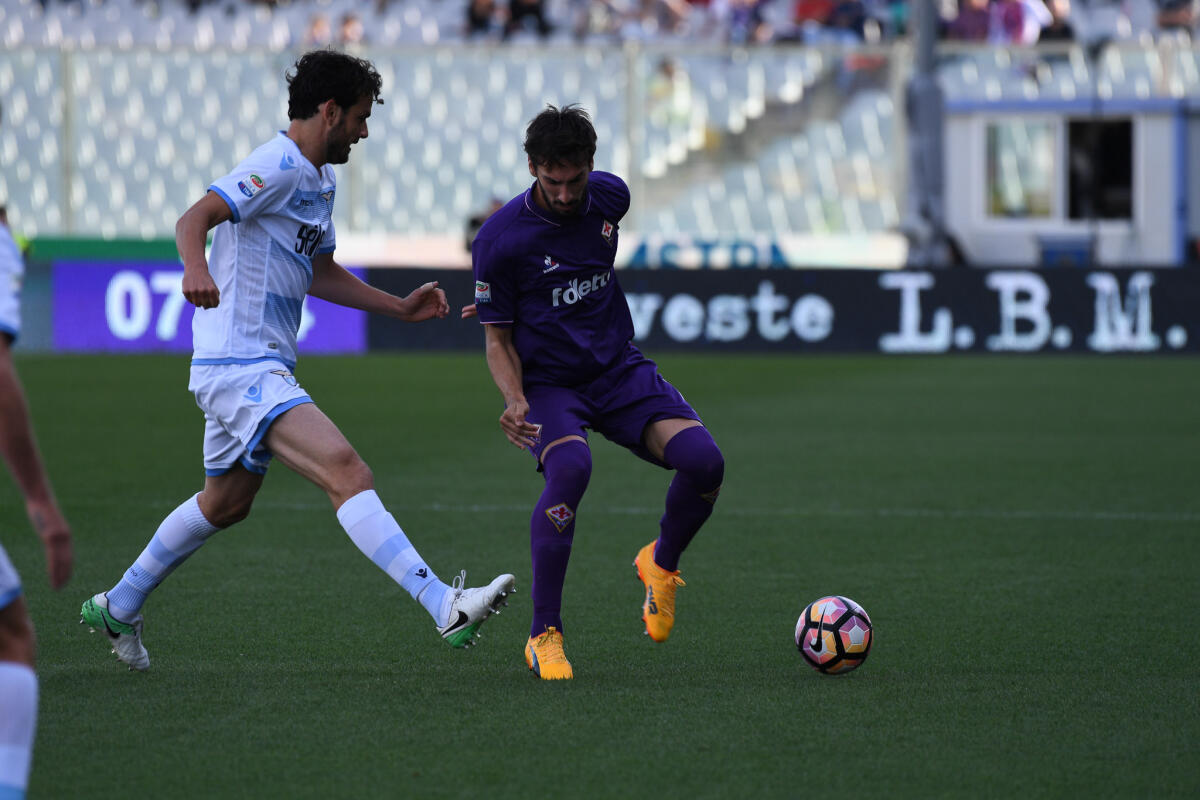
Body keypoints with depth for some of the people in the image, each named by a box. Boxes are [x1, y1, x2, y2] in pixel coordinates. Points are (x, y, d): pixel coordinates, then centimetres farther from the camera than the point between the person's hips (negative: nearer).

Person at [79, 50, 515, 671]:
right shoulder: (277, 167, -14)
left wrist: (401, 308, 22)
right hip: (241, 368, -11)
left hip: (258, 368, 11)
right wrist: (196, 269, -47)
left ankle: (118, 608, 40)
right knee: (346, 472, -24)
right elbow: (194, 219, -26)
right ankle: (444, 607, -36)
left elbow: (319, 273, 29)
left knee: (225, 503, 25)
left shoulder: (319, 181, 17)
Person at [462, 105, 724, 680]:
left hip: (620, 370, 4)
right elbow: (498, 337, -6)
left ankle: (661, 565, 13)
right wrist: (515, 401, -25)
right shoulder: (499, 239, -16)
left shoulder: (610, 197, -3)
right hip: (548, 382, -4)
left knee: (703, 461, -20)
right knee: (570, 467, -35)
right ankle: (544, 635, -22)